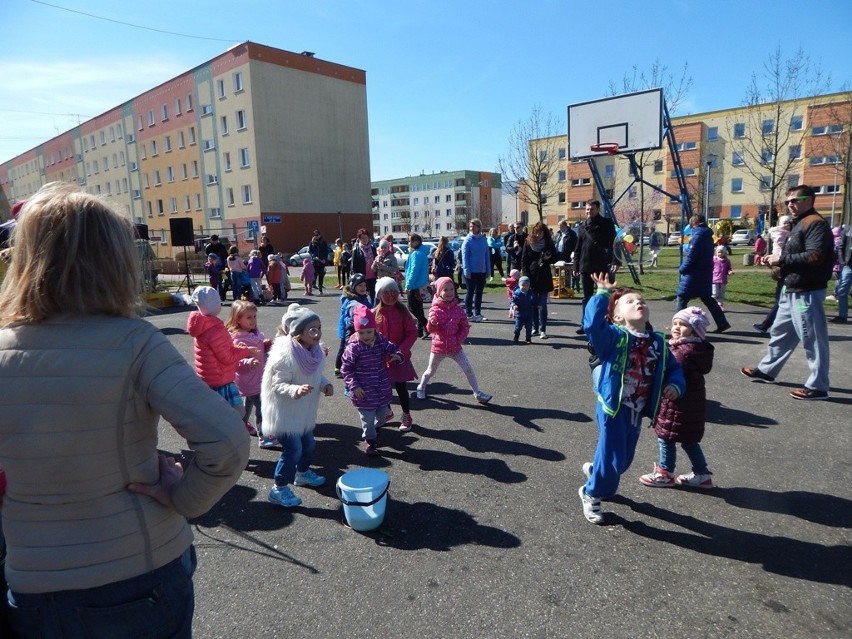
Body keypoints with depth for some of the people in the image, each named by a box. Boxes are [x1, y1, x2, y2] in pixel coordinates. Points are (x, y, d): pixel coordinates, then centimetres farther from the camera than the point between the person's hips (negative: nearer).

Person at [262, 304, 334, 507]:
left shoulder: (316, 350, -5)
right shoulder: (285, 355, -30)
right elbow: (277, 385, -26)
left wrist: (325, 385, -9)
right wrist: (296, 390, -42)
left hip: (305, 411, 8)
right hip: (284, 411, -8)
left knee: (309, 444, 21)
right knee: (293, 449, -6)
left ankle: (302, 473, 48)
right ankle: (278, 489, 14)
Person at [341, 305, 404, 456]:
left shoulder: (381, 340, -8)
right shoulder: (353, 348, -19)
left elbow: (392, 349, 8)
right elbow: (346, 369, -12)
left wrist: (397, 355, -15)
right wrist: (354, 386, -17)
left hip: (382, 388, 5)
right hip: (364, 391, -4)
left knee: (383, 413, 19)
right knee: (368, 417, 9)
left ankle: (373, 428, 49)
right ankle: (369, 439, 33)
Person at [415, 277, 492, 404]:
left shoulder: (458, 309, -4)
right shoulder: (435, 309, -10)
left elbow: (465, 326, 3)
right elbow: (431, 330, -14)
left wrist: (459, 339, -9)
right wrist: (432, 323, -36)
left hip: (455, 347, 2)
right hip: (438, 347, -1)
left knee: (468, 369, -3)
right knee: (431, 371, 15)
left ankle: (477, 393, 11)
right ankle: (421, 388, 40)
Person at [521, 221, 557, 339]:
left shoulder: (549, 244, 2)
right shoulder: (528, 243, 2)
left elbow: (555, 258, 10)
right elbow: (524, 260, 2)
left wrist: (548, 258, -13)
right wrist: (526, 275, -7)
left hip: (544, 278, -1)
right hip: (531, 278, 1)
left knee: (542, 305, -3)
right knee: (533, 304, 5)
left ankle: (542, 329, 0)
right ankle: (535, 328, 15)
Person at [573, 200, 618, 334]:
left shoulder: (606, 224, 0)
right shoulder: (584, 227, 12)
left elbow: (612, 243, -9)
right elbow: (578, 249, 13)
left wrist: (613, 261, -21)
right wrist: (576, 266, 8)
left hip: (602, 267, -4)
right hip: (586, 268, 4)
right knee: (587, 298, 10)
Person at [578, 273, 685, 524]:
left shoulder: (658, 343, 3)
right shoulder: (613, 336, -15)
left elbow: (673, 368, 13)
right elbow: (592, 323, -33)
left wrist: (676, 386, -8)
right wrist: (603, 293, -27)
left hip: (637, 411, 6)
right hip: (613, 407, -6)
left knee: (625, 458, 20)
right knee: (612, 458, -2)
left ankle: (596, 471, 51)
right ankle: (591, 494, 24)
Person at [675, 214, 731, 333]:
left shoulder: (697, 235, -14)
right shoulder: (707, 236, 13)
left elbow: (691, 256, -19)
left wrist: (682, 269, -9)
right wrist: (686, 252, 7)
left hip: (694, 274, -9)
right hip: (705, 273, 9)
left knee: (681, 298, -1)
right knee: (707, 298, 16)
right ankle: (722, 323, 15)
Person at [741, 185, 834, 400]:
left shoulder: (815, 223, -14)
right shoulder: (800, 224, 18)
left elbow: (815, 256, -26)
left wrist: (782, 259, -18)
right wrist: (777, 261, 6)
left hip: (806, 292, -11)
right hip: (793, 291, 11)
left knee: (812, 339, -3)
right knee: (780, 332, 19)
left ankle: (818, 387, 5)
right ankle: (766, 370, 31)